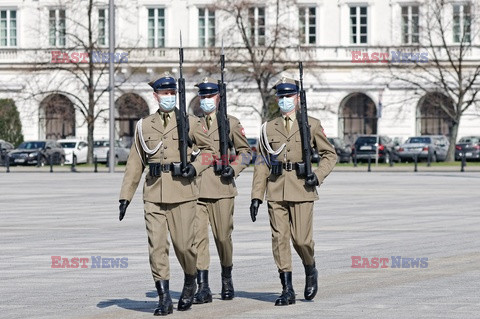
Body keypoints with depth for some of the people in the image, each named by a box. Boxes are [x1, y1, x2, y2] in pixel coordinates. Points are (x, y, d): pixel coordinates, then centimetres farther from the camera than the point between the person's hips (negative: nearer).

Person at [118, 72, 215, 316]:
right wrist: (125, 196, 7)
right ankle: (164, 298, -1)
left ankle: (190, 282, 27)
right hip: (154, 194, 2)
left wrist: (196, 167, -8)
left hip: (182, 193, -2)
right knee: (157, 246, -4)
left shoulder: (190, 122, 4)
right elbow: (135, 163, 11)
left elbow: (208, 149, 12)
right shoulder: (144, 125, 10)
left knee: (183, 244, -1)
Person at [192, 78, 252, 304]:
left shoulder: (231, 123, 5)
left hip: (221, 187, -1)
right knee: (198, 235, -9)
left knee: (223, 236, 5)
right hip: (195, 189, 1)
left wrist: (234, 168, -6)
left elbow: (245, 151, 11)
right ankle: (202, 287, -9)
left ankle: (227, 278, 30)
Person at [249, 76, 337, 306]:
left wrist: (318, 175, -9)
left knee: (301, 239, -6)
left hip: (302, 190, -2)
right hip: (276, 190, 2)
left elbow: (329, 154, 9)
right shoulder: (268, 128, 10)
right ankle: (287, 289, 1)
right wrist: (256, 196, 3)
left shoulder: (311, 125, 5)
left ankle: (310, 271, 25)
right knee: (279, 238, -4)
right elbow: (261, 164, 10)